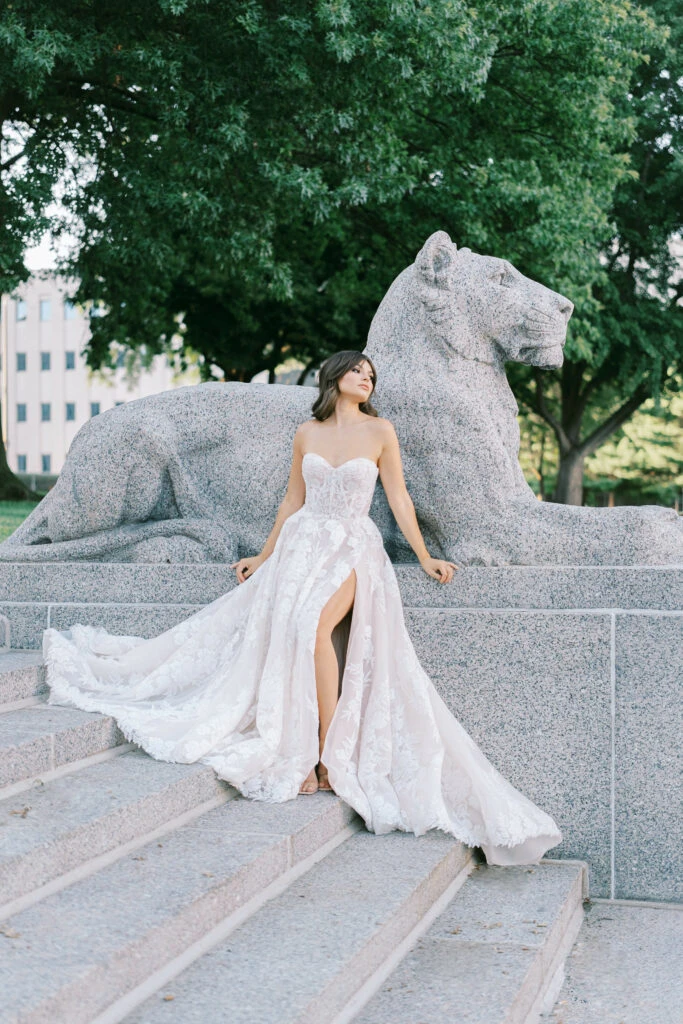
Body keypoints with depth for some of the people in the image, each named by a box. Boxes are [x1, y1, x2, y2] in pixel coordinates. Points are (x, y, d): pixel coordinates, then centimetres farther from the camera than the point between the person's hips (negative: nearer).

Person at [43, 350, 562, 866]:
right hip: (302, 543, 3)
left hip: (353, 549, -3)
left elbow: (399, 499, 6)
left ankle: (331, 754, -24)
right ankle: (298, 756, -17)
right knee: (284, 635, -19)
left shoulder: (380, 430, 4)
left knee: (312, 626, -30)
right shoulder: (307, 433, 12)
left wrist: (425, 558, 4)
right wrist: (264, 556, 21)